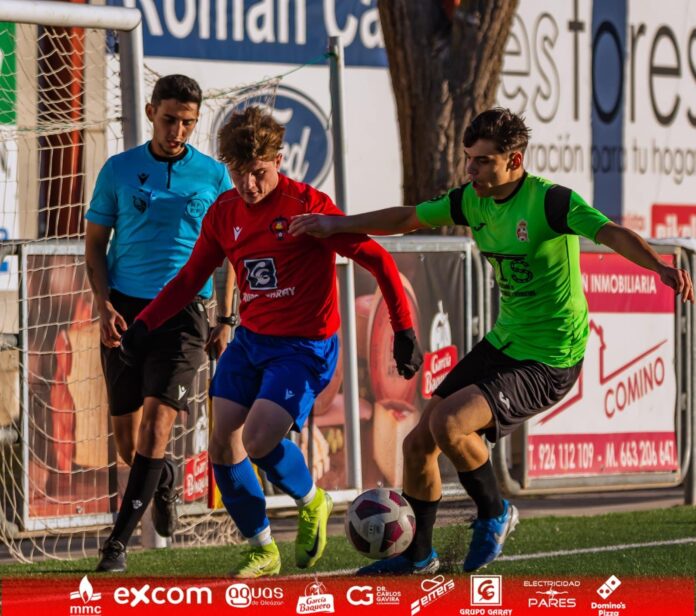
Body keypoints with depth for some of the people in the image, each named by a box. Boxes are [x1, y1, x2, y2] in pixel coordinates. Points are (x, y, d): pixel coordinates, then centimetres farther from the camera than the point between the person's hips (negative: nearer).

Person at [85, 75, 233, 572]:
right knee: (127, 437, 7)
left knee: (156, 424, -15)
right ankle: (163, 478, 42)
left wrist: (226, 320, 6)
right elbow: (95, 244, 9)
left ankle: (119, 542, -12)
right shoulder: (119, 170, 5)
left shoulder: (214, 175, 5)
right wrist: (104, 305, -6)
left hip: (184, 310, -2)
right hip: (126, 310, 2)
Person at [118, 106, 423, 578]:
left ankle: (312, 502, 9)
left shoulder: (306, 206, -15)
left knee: (258, 440, -22)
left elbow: (376, 259, -11)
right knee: (222, 443, -3)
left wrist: (404, 332, -13)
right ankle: (262, 550, 14)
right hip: (250, 340, 6)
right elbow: (191, 278, 16)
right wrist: (145, 324, 4)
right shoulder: (224, 214, 3)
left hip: (304, 346, -6)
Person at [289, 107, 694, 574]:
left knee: (447, 423, -25)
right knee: (419, 442, 8)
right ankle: (417, 555, 28)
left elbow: (611, 233, -34)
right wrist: (335, 225, 22)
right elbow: (407, 219, 18)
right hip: (502, 344, 8)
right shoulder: (473, 201, 2)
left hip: (548, 362, -8)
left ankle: (494, 514, 2)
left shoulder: (548, 200, -20)